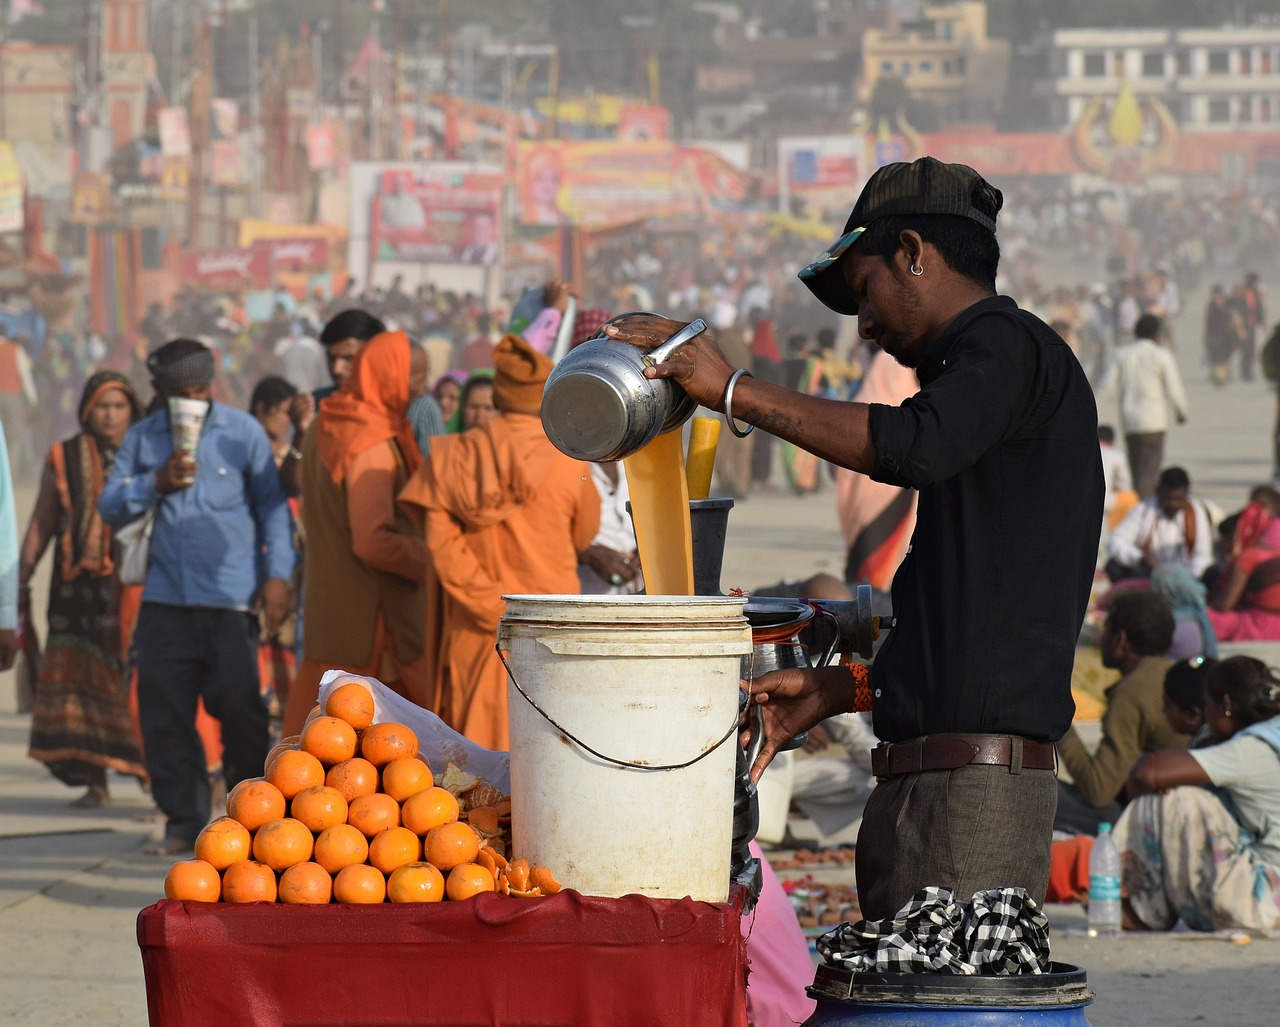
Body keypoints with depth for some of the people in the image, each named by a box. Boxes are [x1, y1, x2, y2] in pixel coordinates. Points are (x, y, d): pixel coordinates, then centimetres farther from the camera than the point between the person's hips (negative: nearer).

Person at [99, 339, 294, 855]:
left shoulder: (243, 432, 4)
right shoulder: (142, 438, 12)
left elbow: (273, 506, 5)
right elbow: (110, 506, 8)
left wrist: (277, 574, -4)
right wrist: (156, 483, -9)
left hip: (231, 599, -3)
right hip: (165, 599, 3)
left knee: (239, 707, -5)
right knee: (164, 713, 1)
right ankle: (184, 821, 10)